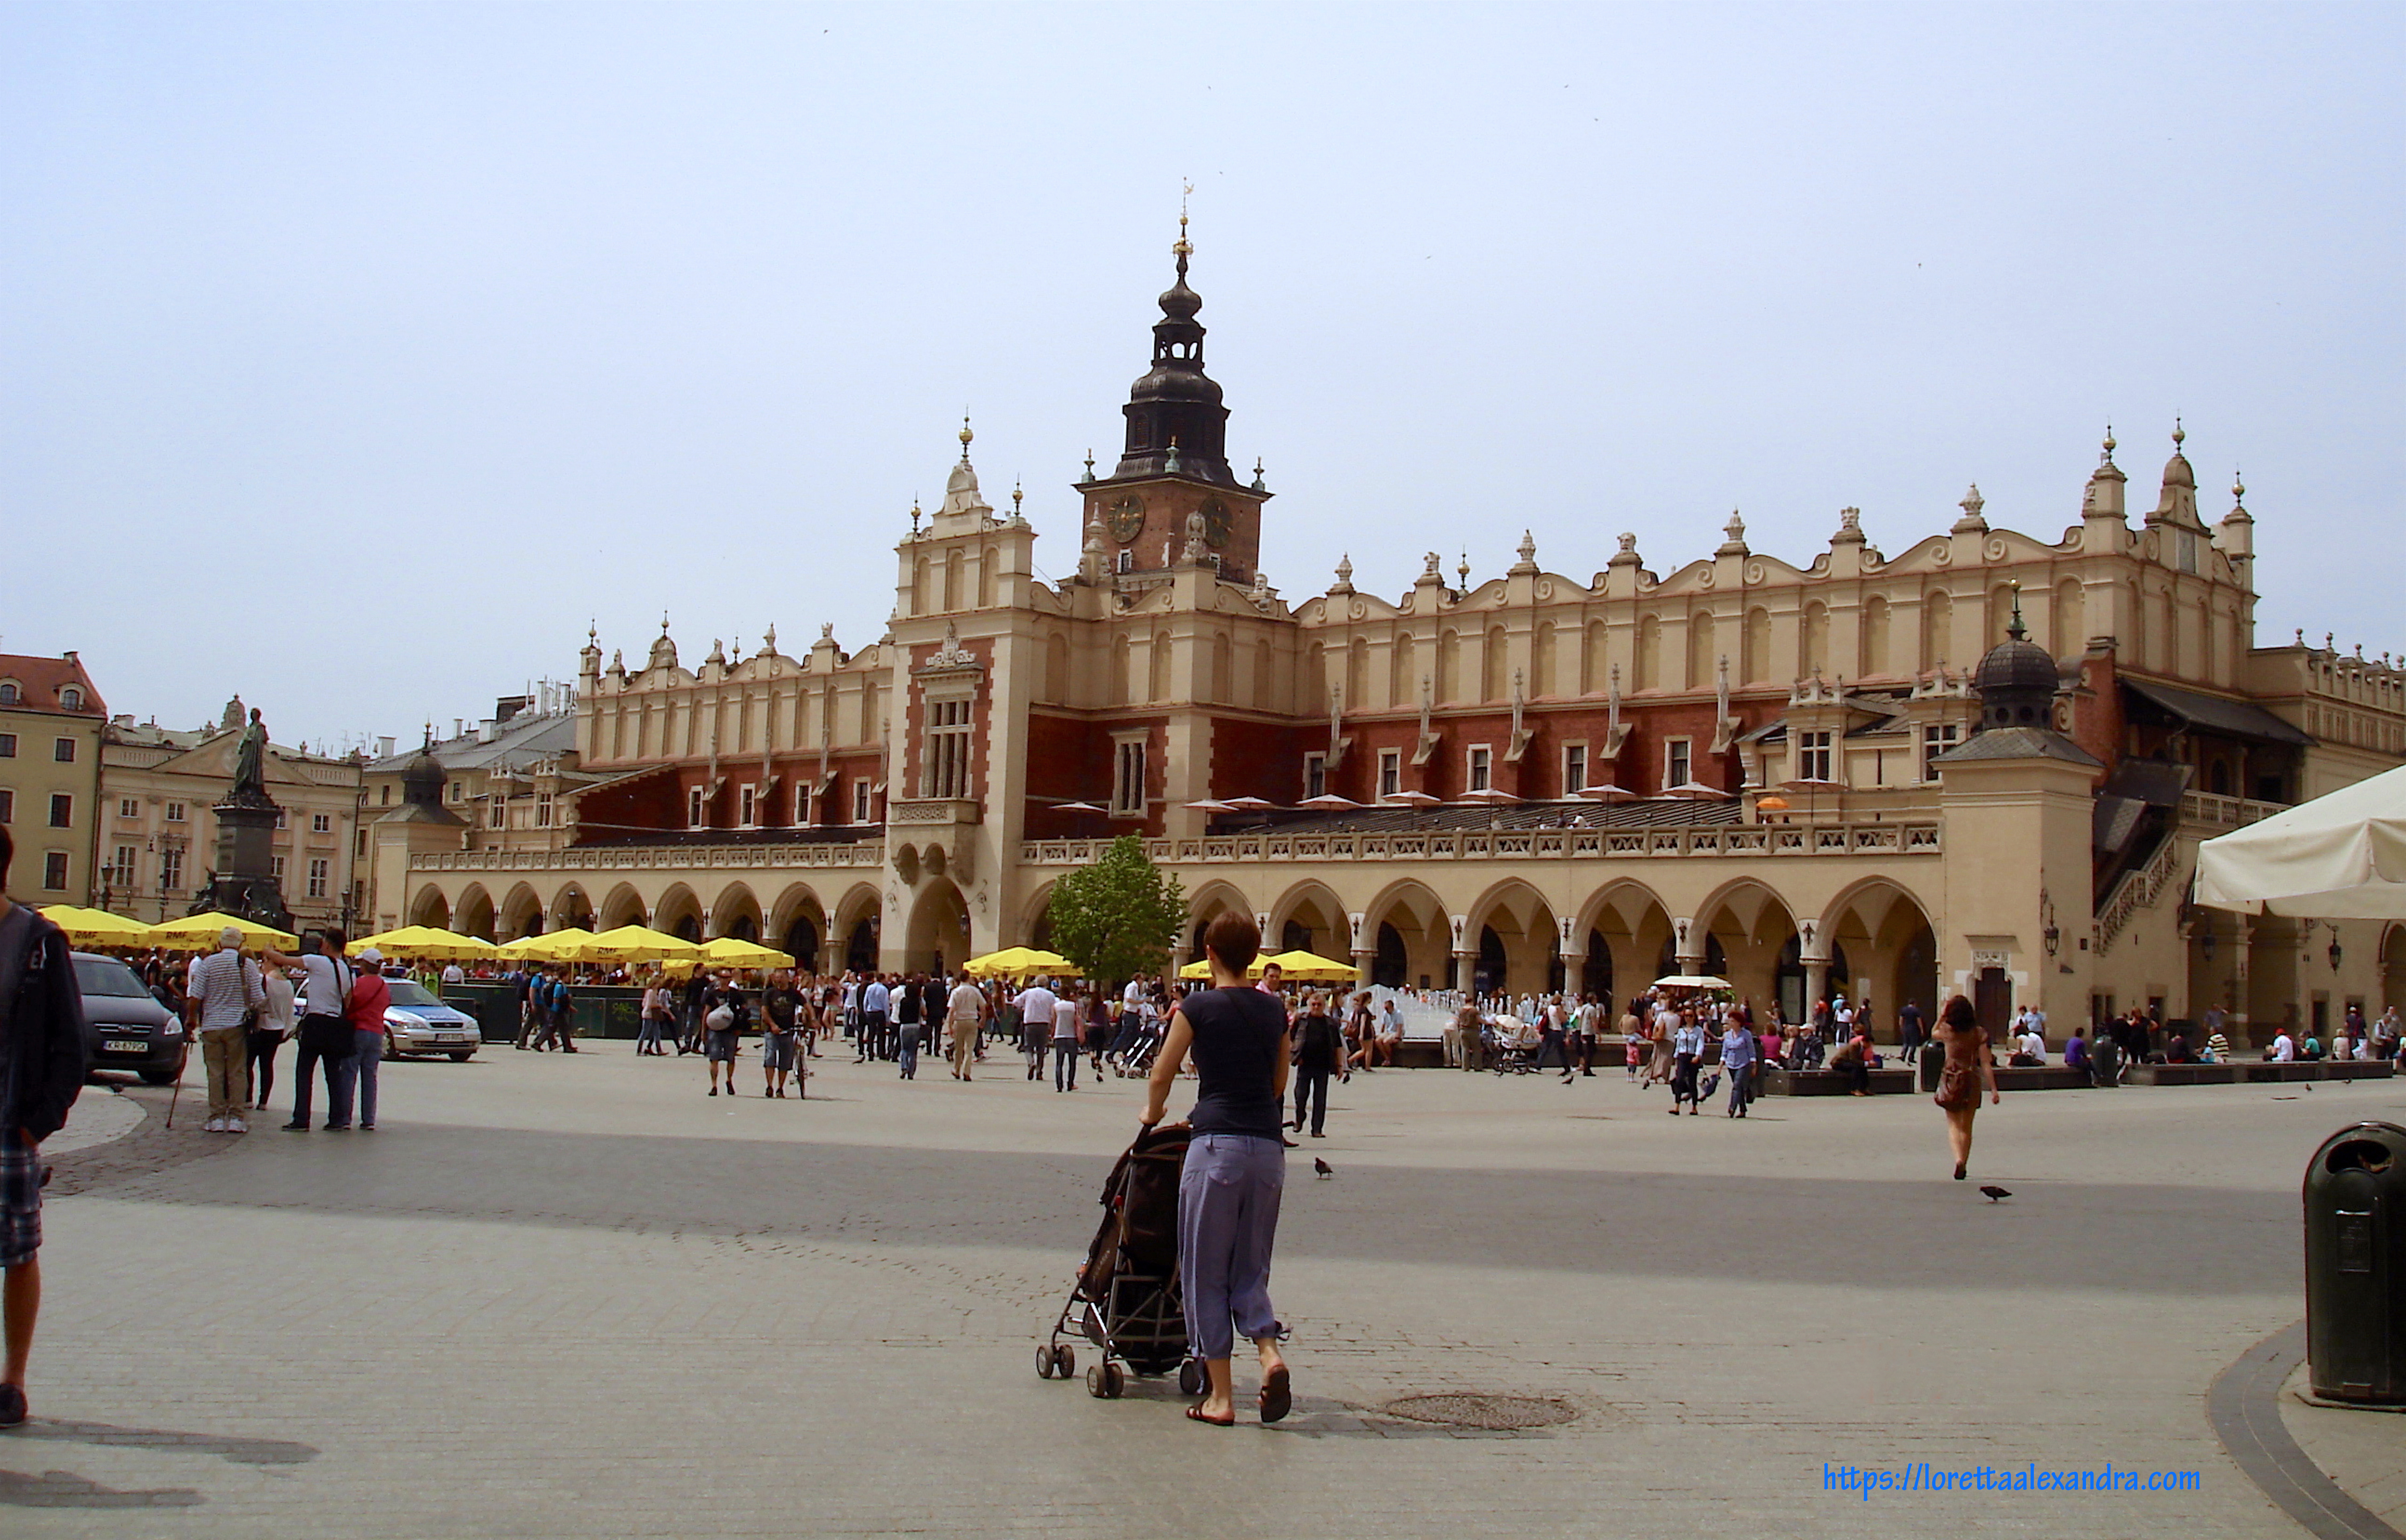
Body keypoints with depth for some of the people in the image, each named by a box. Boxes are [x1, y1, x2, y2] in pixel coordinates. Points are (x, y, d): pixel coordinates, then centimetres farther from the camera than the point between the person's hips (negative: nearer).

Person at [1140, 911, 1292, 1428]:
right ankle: (1270, 1352, -10)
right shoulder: (1273, 1011, 10)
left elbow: (1161, 1078, 4)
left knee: (1206, 1273, 6)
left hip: (1217, 1146, -4)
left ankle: (1220, 1396, 5)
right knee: (1249, 1269, 15)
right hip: (1268, 1146, 5)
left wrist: (1154, 1115, 25)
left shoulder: (1199, 1007, -3)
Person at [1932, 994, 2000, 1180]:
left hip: (1951, 1080, -1)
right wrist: (1993, 1089, -5)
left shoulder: (1947, 1031, -5)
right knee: (1967, 1127, 13)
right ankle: (1964, 1166, 16)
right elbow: (1985, 1064, -7)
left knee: (1953, 1124, 5)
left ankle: (1959, 1159, -19)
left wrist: (1941, 1017, 17)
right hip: (1972, 1081, 1)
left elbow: (1933, 1034, 21)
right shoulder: (1979, 1034, -5)